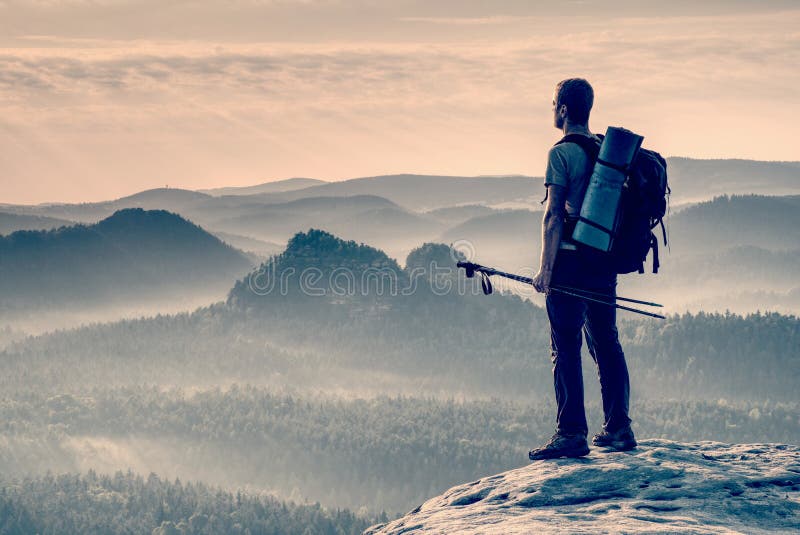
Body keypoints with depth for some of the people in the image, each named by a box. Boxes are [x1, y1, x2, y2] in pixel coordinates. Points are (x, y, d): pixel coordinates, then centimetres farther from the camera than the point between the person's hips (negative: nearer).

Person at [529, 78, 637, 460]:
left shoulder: (562, 153, -10)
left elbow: (553, 216, -14)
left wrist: (545, 269, -13)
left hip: (571, 259, -7)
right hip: (605, 261, 7)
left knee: (566, 347, -5)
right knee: (606, 343, 13)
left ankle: (572, 434, -8)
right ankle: (619, 428, 15)